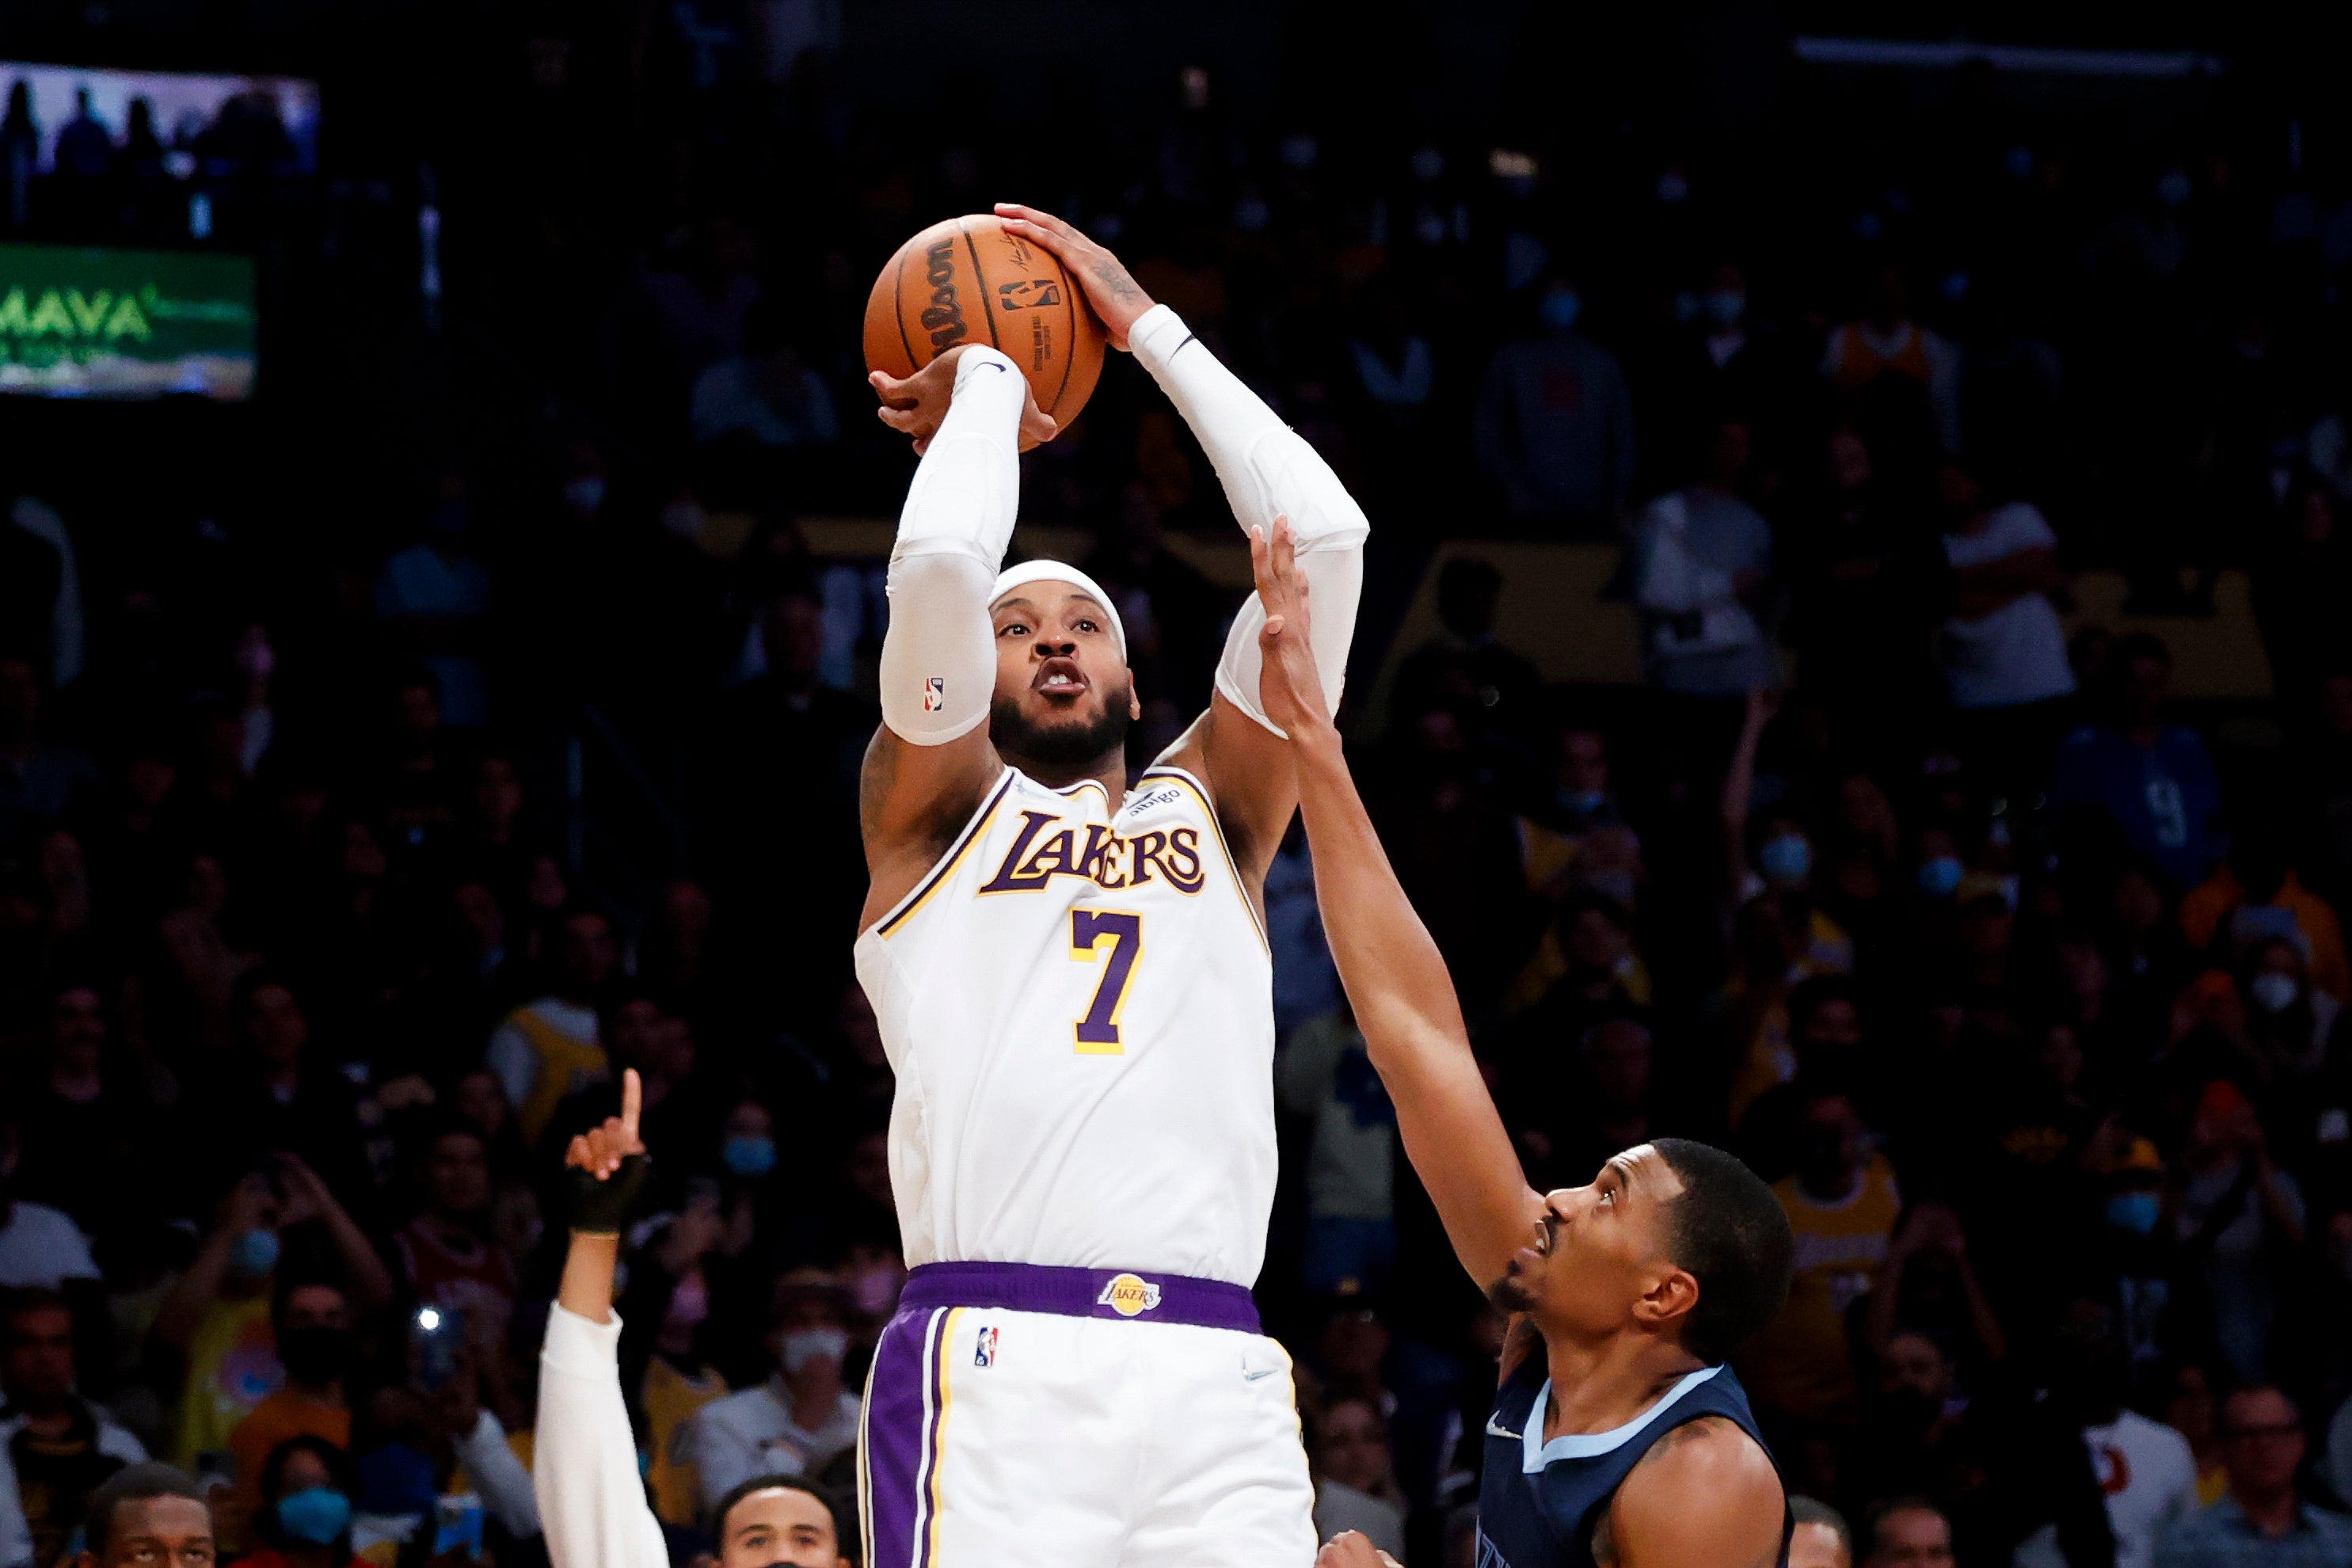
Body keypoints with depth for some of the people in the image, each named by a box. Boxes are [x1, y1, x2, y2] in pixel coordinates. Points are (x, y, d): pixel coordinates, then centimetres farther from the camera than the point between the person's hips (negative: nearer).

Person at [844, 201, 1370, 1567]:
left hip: (1215, 1374, 3)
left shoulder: (1209, 813, 25)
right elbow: (941, 562, 0)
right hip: (996, 1361, -3)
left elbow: (1322, 536, 18)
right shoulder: (937, 811, 17)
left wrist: (1148, 326, 24)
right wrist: (987, 380, 18)